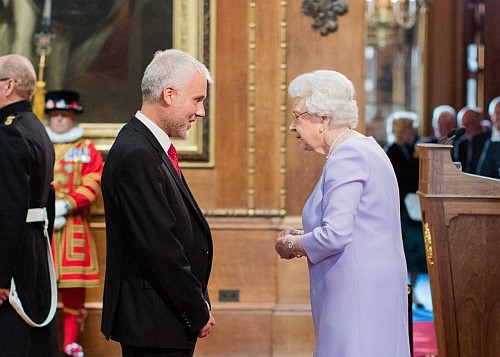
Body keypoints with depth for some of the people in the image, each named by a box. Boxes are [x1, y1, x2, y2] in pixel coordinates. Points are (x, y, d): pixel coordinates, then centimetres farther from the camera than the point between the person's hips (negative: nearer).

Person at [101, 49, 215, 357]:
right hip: (154, 325, -10)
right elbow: (159, 248, -21)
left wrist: (198, 304, 11)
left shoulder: (150, 148, 13)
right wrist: (198, 313, -13)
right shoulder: (137, 156, -19)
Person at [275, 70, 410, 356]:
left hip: (357, 297, -10)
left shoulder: (347, 156, -15)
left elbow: (336, 234, -24)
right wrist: (305, 238, 13)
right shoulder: (365, 148, 16)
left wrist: (293, 244, -6)